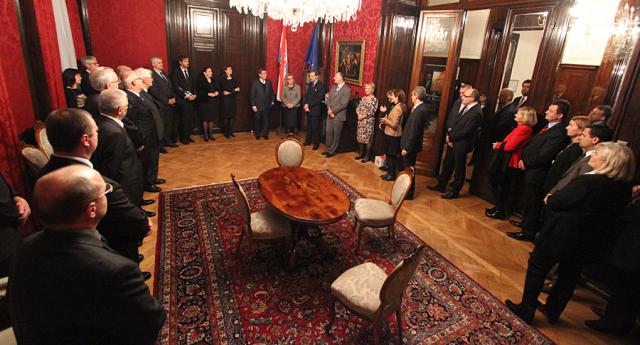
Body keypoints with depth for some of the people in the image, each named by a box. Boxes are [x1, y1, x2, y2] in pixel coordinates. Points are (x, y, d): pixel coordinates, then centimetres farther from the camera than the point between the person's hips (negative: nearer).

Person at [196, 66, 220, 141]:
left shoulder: (213, 81, 12)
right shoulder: (201, 81, -6)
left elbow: (217, 89, 18)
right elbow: (199, 92, -11)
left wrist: (217, 92, -6)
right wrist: (208, 94, -20)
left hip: (213, 103, 5)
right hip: (204, 102, -5)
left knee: (211, 119, 7)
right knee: (205, 119, 1)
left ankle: (210, 134, 16)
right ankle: (205, 134, 11)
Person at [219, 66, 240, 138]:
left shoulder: (234, 79, 11)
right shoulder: (222, 80, -1)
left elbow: (237, 90, 3)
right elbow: (225, 89, -12)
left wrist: (229, 92, -11)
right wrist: (234, 90, -9)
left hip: (232, 100, 4)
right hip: (226, 100, -4)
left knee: (232, 116, 2)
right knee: (226, 116, -1)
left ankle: (231, 132, 9)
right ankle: (226, 133, 4)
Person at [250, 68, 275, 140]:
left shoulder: (269, 82, 3)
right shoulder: (255, 83, -6)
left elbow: (272, 93, 12)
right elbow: (252, 95, -5)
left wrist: (272, 101, 5)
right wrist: (253, 106, -9)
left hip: (267, 106, 2)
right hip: (258, 106, -2)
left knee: (266, 120, 6)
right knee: (257, 121, 10)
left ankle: (265, 134, 20)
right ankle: (257, 134, 24)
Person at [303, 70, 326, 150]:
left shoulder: (321, 85, -12)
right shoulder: (310, 84, 11)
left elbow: (319, 99, -18)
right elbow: (307, 95, 14)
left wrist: (309, 105, -17)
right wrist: (306, 104, -4)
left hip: (315, 109, -6)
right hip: (308, 108, 7)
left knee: (315, 127, 0)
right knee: (308, 126, 14)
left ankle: (316, 143, 11)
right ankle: (308, 141, 26)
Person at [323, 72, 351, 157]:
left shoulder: (347, 90, -12)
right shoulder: (333, 87, 11)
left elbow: (343, 104, -18)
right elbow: (328, 100, 10)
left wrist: (333, 111, -16)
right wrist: (329, 110, -7)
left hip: (338, 115, -6)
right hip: (330, 114, 6)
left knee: (336, 134, 6)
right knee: (328, 132, 11)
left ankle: (332, 151, 17)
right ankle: (328, 149, 25)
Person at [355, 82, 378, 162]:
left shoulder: (374, 100, -8)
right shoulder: (363, 98, 11)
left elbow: (372, 111, -15)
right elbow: (358, 107, 9)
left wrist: (363, 116, -16)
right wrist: (359, 114, -10)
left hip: (369, 121, -6)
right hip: (361, 120, 6)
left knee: (368, 138, -1)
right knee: (360, 137, 12)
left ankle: (367, 156, 9)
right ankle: (361, 153, 26)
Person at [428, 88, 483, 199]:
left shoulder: (476, 112, -21)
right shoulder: (466, 107, 6)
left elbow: (465, 131, -22)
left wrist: (450, 137, -13)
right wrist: (449, 134, -2)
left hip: (461, 145, -8)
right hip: (453, 142, 8)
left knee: (459, 169, 8)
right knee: (447, 165, 18)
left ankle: (455, 191, 22)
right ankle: (441, 185, 34)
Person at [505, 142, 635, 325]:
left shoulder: (587, 182, -29)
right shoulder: (624, 189, -4)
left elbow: (555, 202, -22)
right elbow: (605, 214, 10)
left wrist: (549, 198, 0)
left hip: (560, 237, -7)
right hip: (588, 243, 7)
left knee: (537, 268, 11)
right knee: (569, 277, 21)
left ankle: (526, 310, 21)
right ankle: (553, 312, 37)